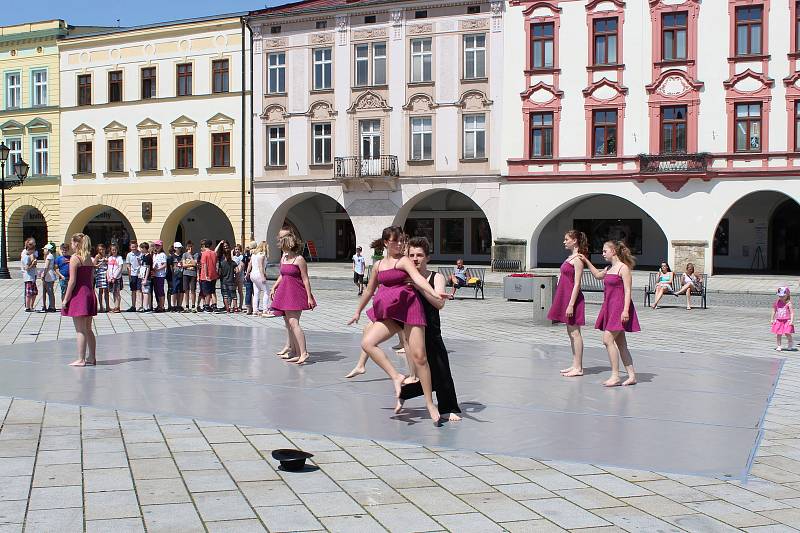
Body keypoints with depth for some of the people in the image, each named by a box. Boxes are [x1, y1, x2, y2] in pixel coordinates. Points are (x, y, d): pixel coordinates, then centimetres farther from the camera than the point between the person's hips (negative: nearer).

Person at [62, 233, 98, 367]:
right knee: (88, 329, 14)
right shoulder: (90, 259, 10)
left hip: (79, 294, -7)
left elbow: (72, 281, -14)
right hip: (90, 294, 7)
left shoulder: (74, 258, -11)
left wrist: (65, 299, -10)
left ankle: (81, 359, -1)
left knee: (80, 330, -4)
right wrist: (89, 294, 17)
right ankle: (92, 357, 17)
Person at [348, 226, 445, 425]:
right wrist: (358, 312, 36)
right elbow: (369, 290, 28)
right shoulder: (378, 265, 15)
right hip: (389, 314, 5)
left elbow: (418, 278, -21)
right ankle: (396, 377, -14)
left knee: (419, 357, -9)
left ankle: (430, 403, 0)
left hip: (409, 308, -5)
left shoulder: (404, 261, -3)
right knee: (367, 342, -18)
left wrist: (434, 294, -38)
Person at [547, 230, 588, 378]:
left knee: (574, 332, -5)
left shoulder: (578, 259, -14)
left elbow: (576, 284, -18)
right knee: (571, 332, 12)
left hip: (572, 298, -10)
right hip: (566, 297, 10)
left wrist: (571, 304, -21)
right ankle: (575, 365, 18)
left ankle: (578, 368, -1)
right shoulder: (571, 257, 15)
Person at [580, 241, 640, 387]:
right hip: (609, 307, 9)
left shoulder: (623, 268, -10)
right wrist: (586, 261, 30)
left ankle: (615, 376, -9)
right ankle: (631, 375, 13)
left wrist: (626, 310, -23)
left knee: (608, 339, -13)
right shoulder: (609, 268, 15)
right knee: (620, 343, 9)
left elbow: (627, 291, -16)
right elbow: (597, 275, 36)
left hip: (619, 307, -9)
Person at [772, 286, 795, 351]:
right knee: (778, 334, 3)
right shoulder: (777, 303, 5)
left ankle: (791, 343, 21)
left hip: (787, 321, -4)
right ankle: (779, 346, 12)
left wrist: (792, 321, -18)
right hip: (778, 321, 4)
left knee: (787, 333, -6)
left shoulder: (788, 303, -8)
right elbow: (774, 311, 15)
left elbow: (792, 313, -11)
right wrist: (772, 319, 13)